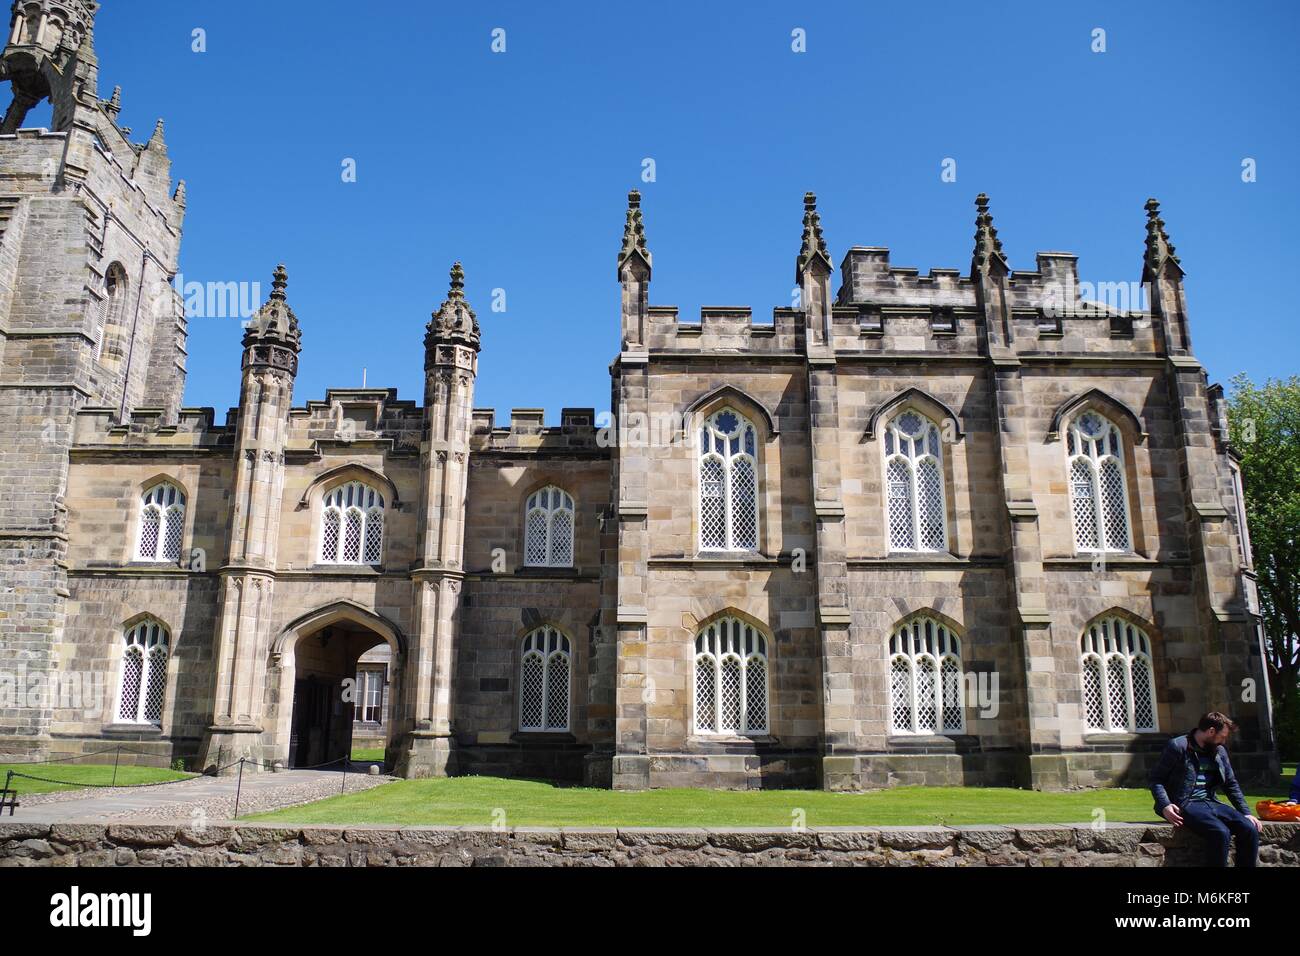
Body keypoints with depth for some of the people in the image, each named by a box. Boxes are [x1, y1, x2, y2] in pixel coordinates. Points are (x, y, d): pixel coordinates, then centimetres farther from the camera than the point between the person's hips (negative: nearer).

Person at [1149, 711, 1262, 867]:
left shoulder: (1219, 751, 16)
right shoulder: (1178, 746, -6)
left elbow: (1231, 784, 22)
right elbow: (1156, 778, -5)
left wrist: (1246, 813, 11)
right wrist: (1164, 806, -19)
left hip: (1210, 802, 7)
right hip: (1186, 805, -7)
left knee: (1250, 829, -17)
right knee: (1221, 833, -31)